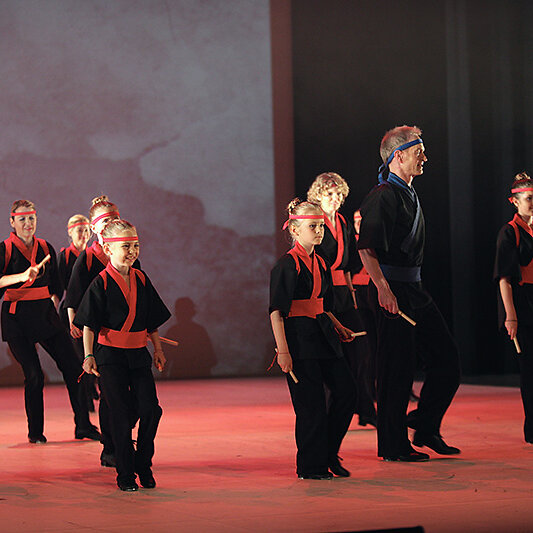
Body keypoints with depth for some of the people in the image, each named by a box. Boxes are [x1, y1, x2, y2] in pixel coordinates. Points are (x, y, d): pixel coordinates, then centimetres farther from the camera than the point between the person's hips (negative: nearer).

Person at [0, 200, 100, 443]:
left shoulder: (46, 248, 11)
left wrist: (63, 316, 18)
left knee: (72, 367, -1)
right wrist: (22, 277, -30)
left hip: (46, 314, 5)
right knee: (34, 376, -7)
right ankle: (35, 431, 10)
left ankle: (83, 425, 9)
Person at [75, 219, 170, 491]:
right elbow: (89, 323, -8)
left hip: (138, 355, 4)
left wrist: (158, 349, 15)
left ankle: (143, 464, 14)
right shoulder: (101, 283, -8)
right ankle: (125, 474, 8)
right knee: (120, 414, -2)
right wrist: (88, 355, -15)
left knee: (150, 409, -5)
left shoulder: (141, 279, 7)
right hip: (111, 356, -4)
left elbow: (152, 320, 16)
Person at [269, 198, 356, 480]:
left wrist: (338, 328, 12)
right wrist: (282, 349, -18)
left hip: (322, 335, 8)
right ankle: (310, 466, 5)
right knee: (311, 403, -6)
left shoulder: (321, 264, 14)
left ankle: (329, 454, 16)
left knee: (346, 390, 2)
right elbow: (276, 311, -13)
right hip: (298, 337, -8)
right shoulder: (287, 265, -10)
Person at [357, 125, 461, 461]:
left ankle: (426, 429, 19)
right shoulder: (383, 196, -13)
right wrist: (383, 289, -28)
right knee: (398, 368, -5)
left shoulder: (409, 195, 18)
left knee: (447, 359, 7)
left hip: (415, 289, 10)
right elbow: (366, 249, -21)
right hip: (392, 289, -10)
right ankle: (393, 446, 4)